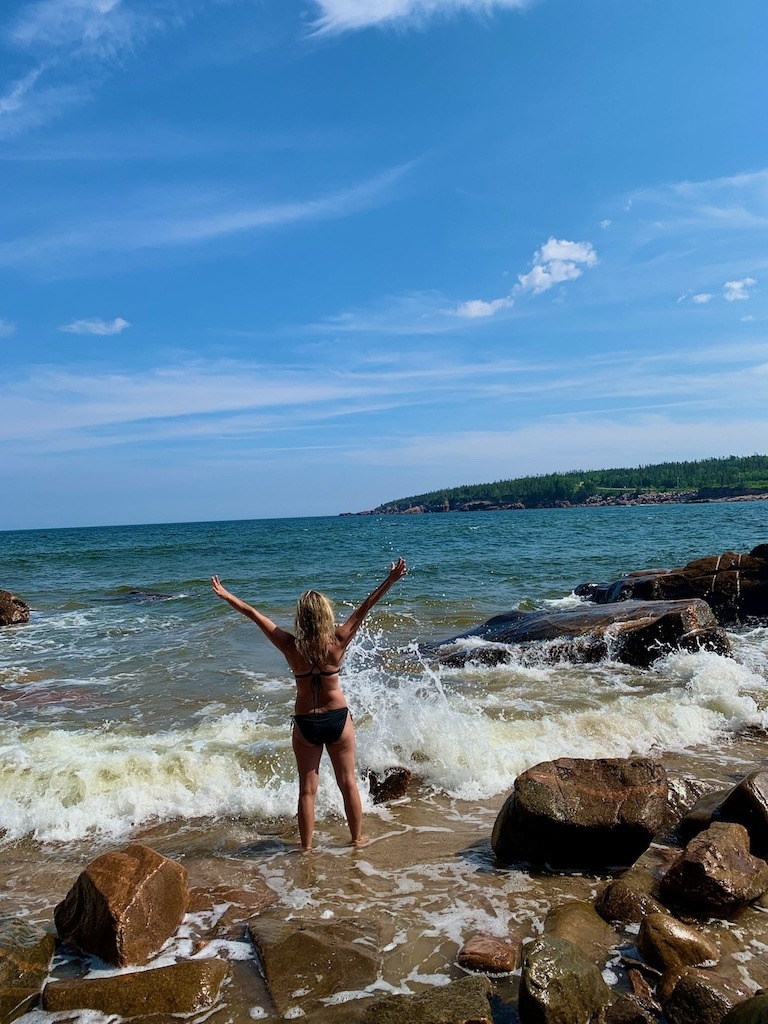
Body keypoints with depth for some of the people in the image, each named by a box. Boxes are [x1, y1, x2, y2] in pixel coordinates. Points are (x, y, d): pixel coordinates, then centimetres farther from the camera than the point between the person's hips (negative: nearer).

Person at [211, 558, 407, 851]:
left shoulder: (290, 647, -15)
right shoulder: (337, 643, -16)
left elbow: (255, 615, -9)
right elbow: (363, 610, -13)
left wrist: (226, 595, 0)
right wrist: (390, 581, -9)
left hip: (305, 724, 0)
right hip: (338, 719, 0)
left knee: (307, 788, 13)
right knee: (348, 782, 16)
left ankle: (306, 846, 23)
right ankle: (357, 838, 29)